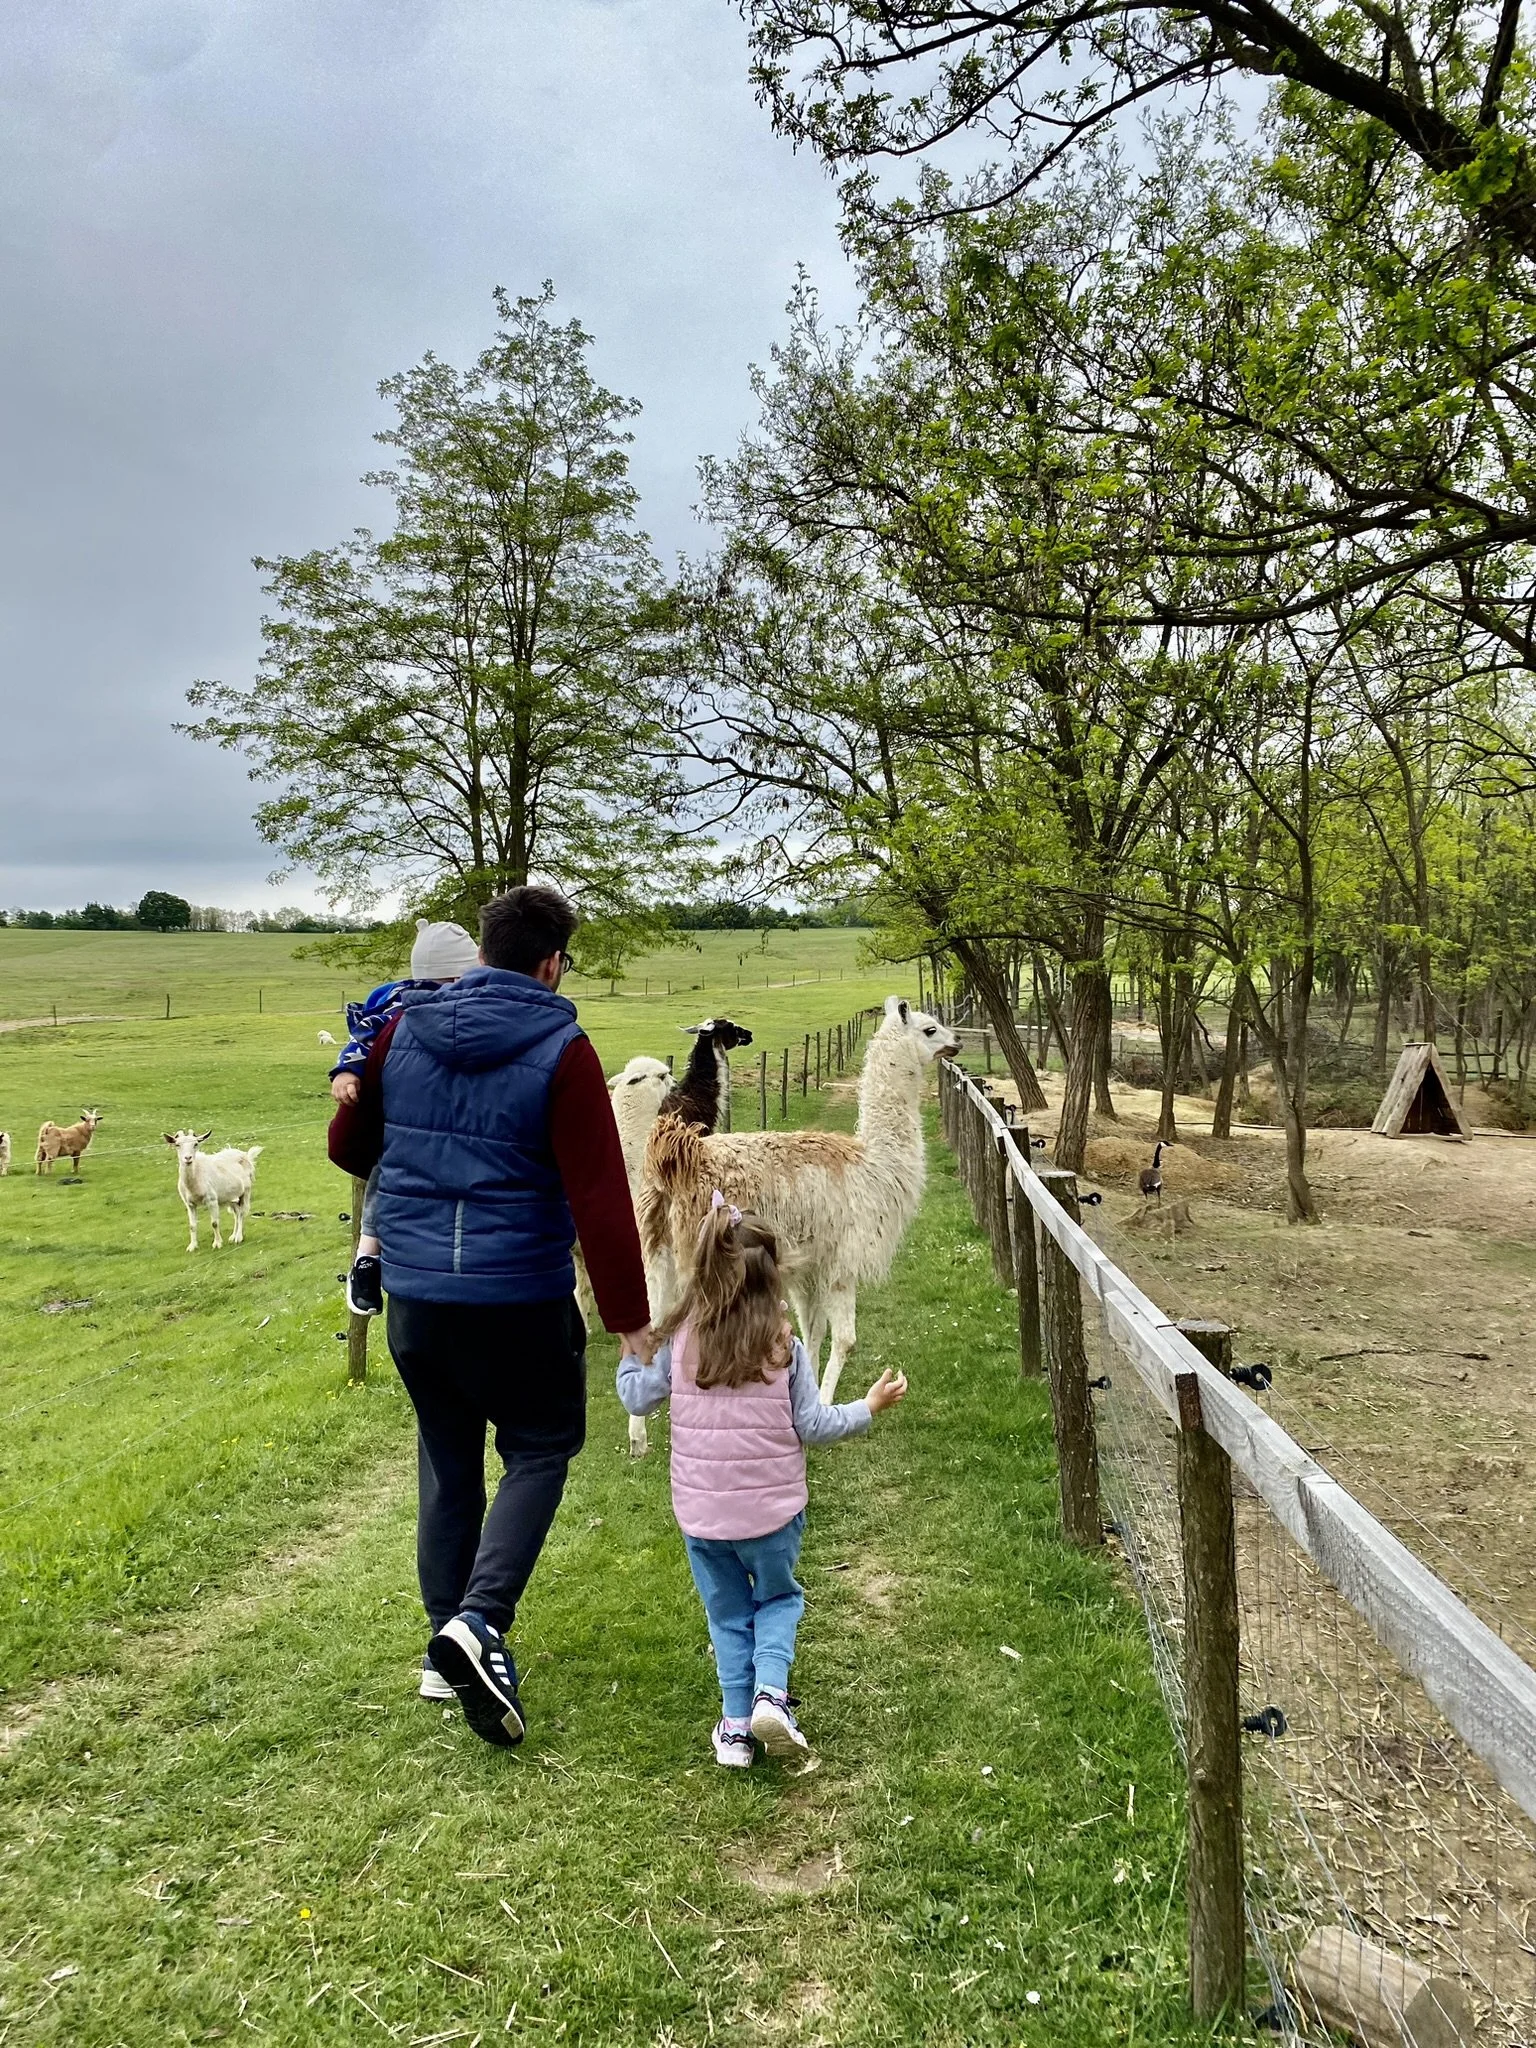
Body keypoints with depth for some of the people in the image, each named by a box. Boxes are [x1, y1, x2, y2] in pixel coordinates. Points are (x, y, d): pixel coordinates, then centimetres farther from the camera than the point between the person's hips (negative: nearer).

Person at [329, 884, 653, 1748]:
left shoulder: (403, 1030, 1)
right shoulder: (560, 1052, -14)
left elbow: (349, 1145, 12)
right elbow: (600, 1197, -17)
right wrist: (629, 1316, -11)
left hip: (415, 1295, 5)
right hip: (520, 1300, -4)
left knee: (448, 1460, 19)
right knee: (539, 1452, 14)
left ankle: (448, 1650, 27)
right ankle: (479, 1620, -5)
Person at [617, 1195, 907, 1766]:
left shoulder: (680, 1340, -8)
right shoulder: (785, 1347, -12)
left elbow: (638, 1399, 2)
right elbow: (812, 1425, -6)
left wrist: (630, 1351, 19)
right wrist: (870, 1405, 7)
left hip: (700, 1513, 1)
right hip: (772, 1510, -1)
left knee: (728, 1613, 20)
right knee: (779, 1597, 22)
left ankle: (736, 1724, 18)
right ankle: (770, 1691, 1)